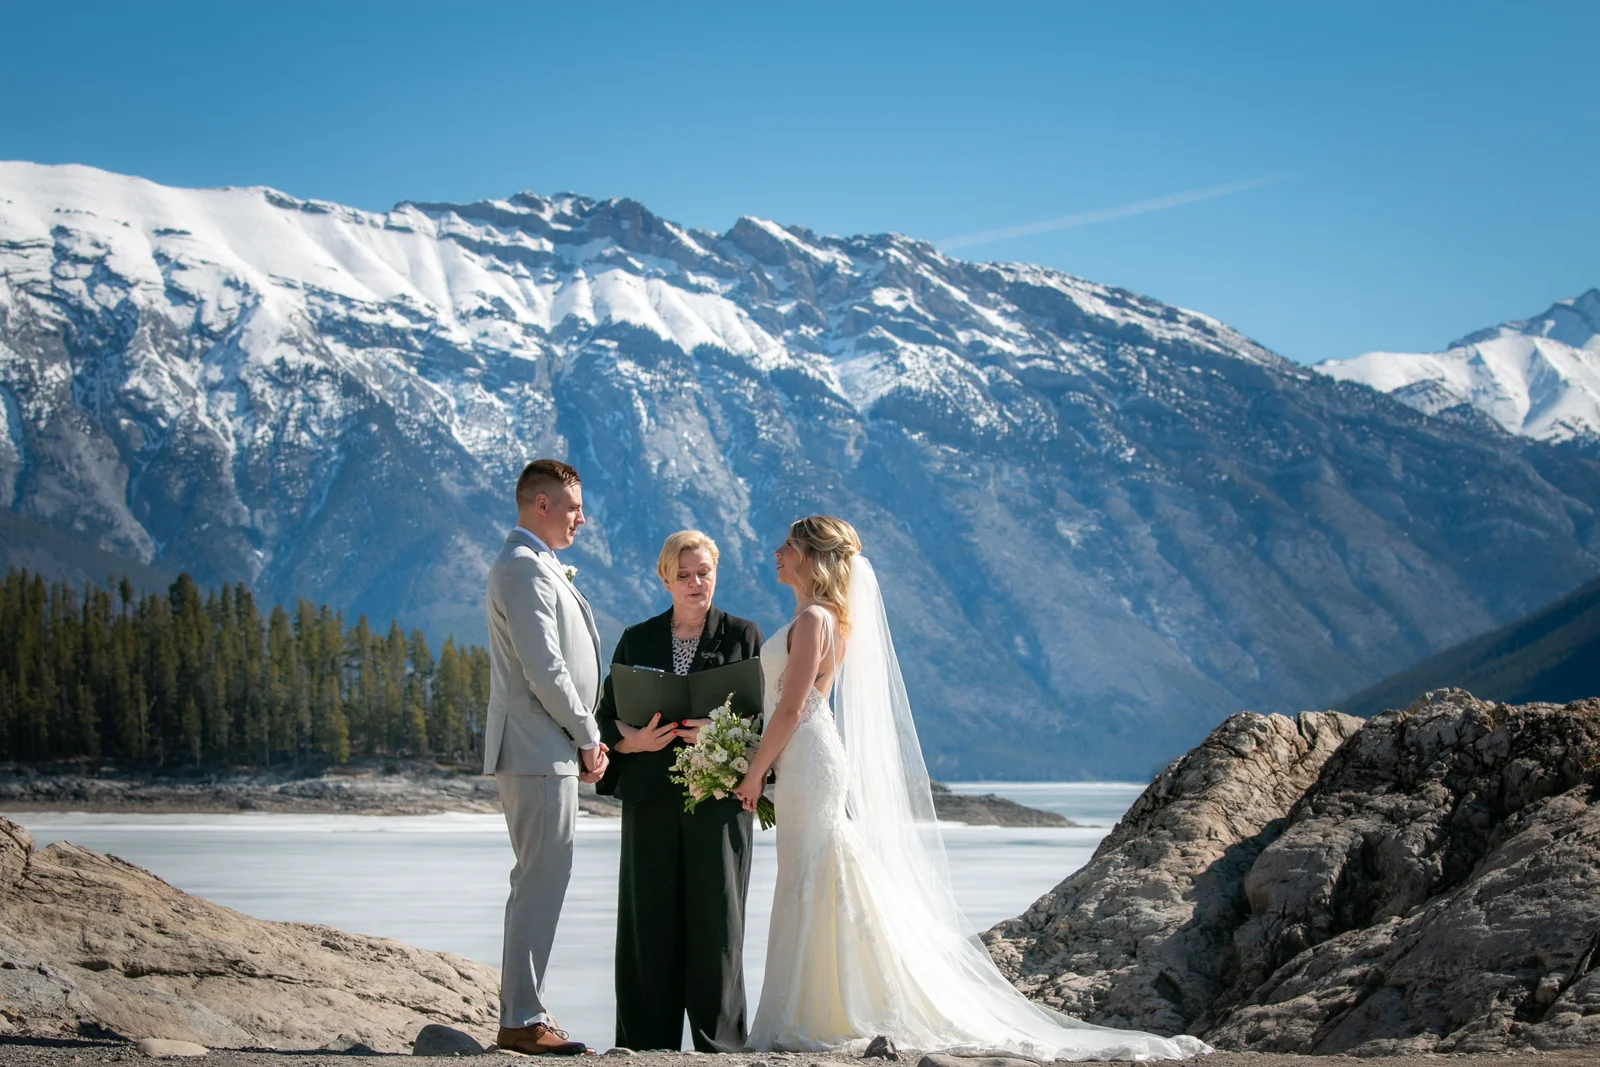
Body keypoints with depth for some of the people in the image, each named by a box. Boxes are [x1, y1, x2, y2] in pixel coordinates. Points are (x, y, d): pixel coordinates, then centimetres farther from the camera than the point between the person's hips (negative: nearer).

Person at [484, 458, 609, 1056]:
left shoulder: (531, 566, 21)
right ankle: (523, 1021, -7)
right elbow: (544, 670, -20)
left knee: (538, 883, 12)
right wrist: (589, 738, -10)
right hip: (539, 751, -11)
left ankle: (522, 1013, 17)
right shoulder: (526, 568, -13)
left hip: (547, 752, 11)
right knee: (542, 882, -9)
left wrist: (584, 739, 14)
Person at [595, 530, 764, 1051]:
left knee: (716, 917, -3)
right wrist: (632, 740, -10)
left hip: (719, 792, -2)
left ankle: (718, 1041, 4)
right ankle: (647, 1042, 6)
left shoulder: (742, 635, 9)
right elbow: (607, 715, 11)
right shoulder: (637, 640, 13)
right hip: (652, 797, 2)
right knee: (648, 920, 0)